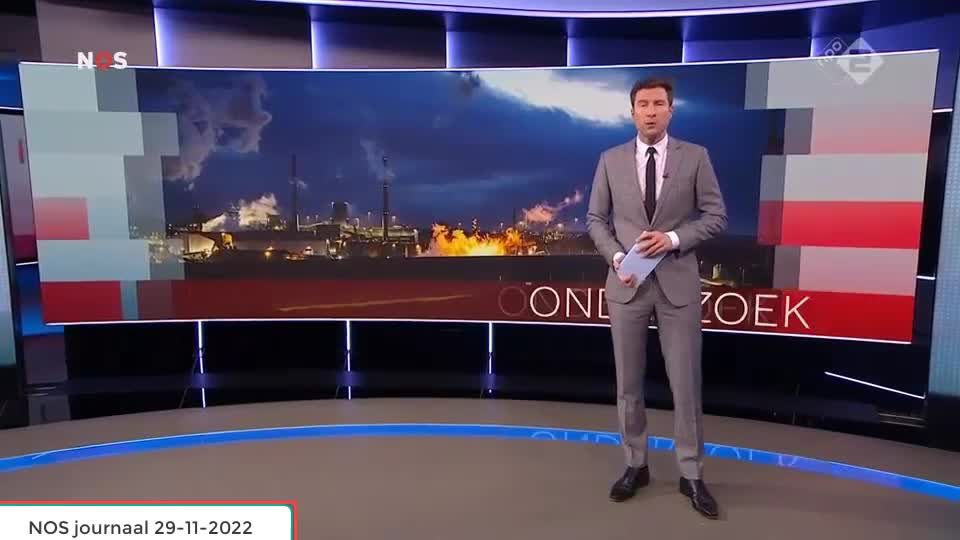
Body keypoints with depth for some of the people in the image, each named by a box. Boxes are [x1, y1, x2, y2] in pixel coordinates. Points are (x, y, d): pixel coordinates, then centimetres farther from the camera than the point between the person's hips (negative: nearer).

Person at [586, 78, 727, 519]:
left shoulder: (695, 156, 1)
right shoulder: (611, 160, 4)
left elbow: (716, 216, 1)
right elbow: (596, 219, 6)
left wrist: (673, 238, -14)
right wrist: (617, 256, -10)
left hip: (677, 282, -1)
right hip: (626, 283, 1)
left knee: (685, 382, 4)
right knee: (628, 382, 9)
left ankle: (691, 475, 20)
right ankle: (635, 465, 25)